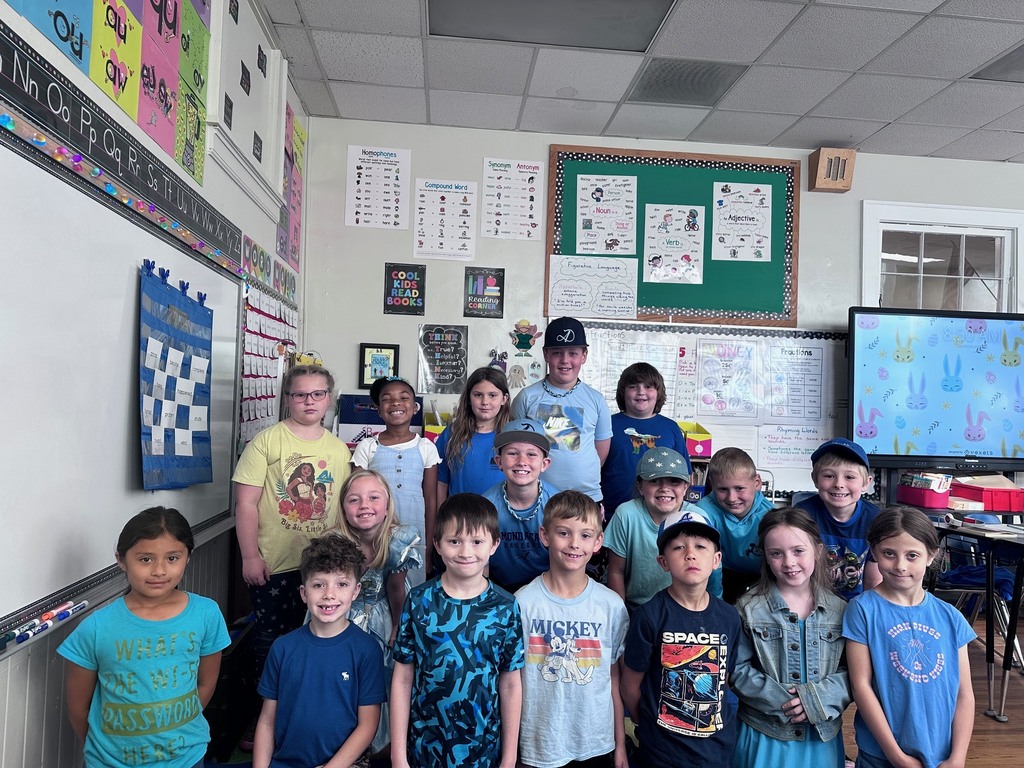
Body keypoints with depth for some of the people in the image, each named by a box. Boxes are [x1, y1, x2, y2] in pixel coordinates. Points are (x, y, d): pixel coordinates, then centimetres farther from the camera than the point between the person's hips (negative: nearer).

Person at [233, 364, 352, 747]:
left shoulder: (339, 449, 5)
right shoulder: (266, 441, -8)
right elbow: (246, 503, -9)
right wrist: (250, 556, -12)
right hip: (274, 565, -3)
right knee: (270, 640, 10)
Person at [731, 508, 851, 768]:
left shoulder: (839, 610, 0)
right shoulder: (748, 609, -7)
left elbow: (854, 671, -1)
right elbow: (738, 670, -7)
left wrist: (818, 698, -15)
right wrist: (780, 701, -18)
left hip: (823, 736, 2)